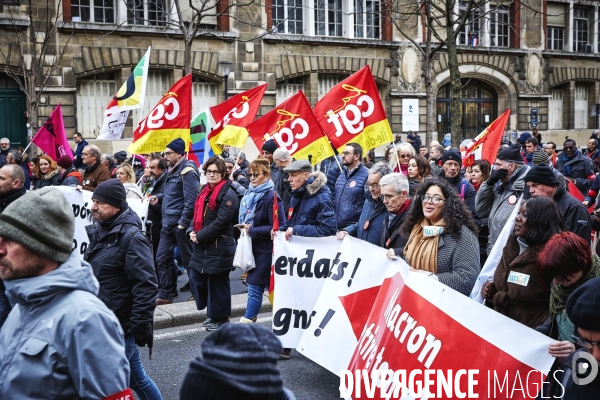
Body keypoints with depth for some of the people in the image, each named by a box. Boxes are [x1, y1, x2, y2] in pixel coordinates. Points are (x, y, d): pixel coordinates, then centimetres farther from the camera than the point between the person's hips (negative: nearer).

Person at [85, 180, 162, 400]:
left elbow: (146, 287, -21)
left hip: (120, 327, -8)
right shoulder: (99, 231, 9)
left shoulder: (132, 237, -17)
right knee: (136, 378, 19)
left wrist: (141, 328, -21)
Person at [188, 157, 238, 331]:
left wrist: (200, 236, -16)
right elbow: (197, 215, 18)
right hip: (201, 246, 9)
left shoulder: (227, 195, -13)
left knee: (217, 282, 0)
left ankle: (220, 318, 15)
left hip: (219, 248, -9)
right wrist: (192, 231, -1)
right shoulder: (205, 192, 14)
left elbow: (221, 222, -20)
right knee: (196, 278, 12)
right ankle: (213, 312, 28)